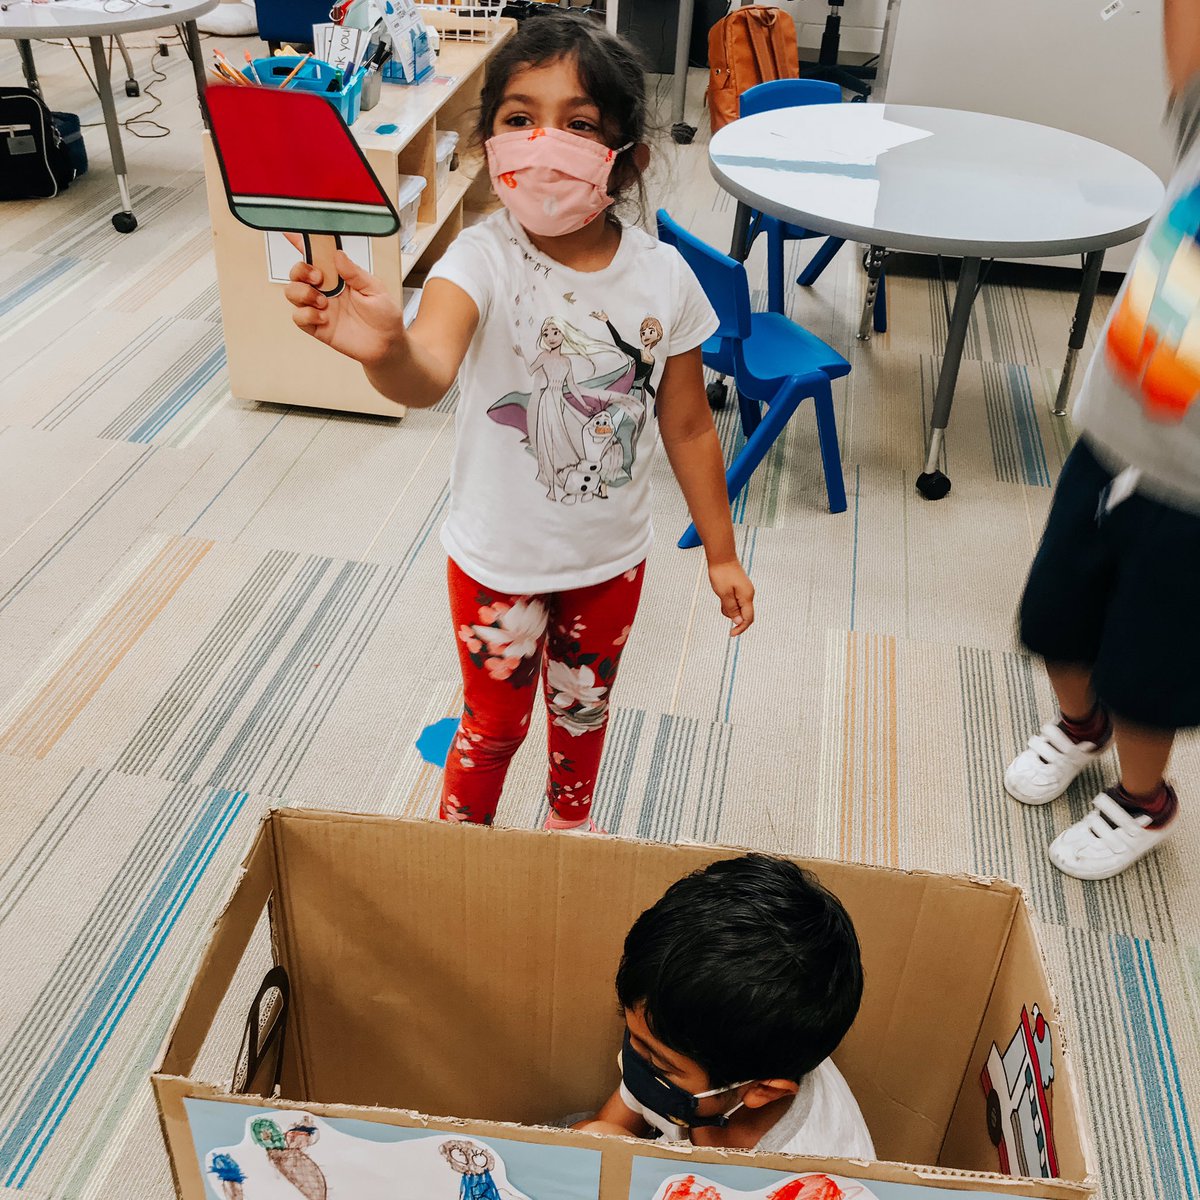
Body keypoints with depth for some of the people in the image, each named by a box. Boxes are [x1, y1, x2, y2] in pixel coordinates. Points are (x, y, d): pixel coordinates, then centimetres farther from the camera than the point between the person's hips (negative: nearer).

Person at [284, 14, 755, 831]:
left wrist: (722, 553, 3)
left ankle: (572, 822, 57)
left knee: (583, 711, 26)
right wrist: (385, 349, -68)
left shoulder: (662, 278, -14)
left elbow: (689, 428, -3)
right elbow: (429, 375, -44)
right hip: (500, 558, -2)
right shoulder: (484, 260, -23)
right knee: (495, 722, 18)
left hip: (611, 558, 3)